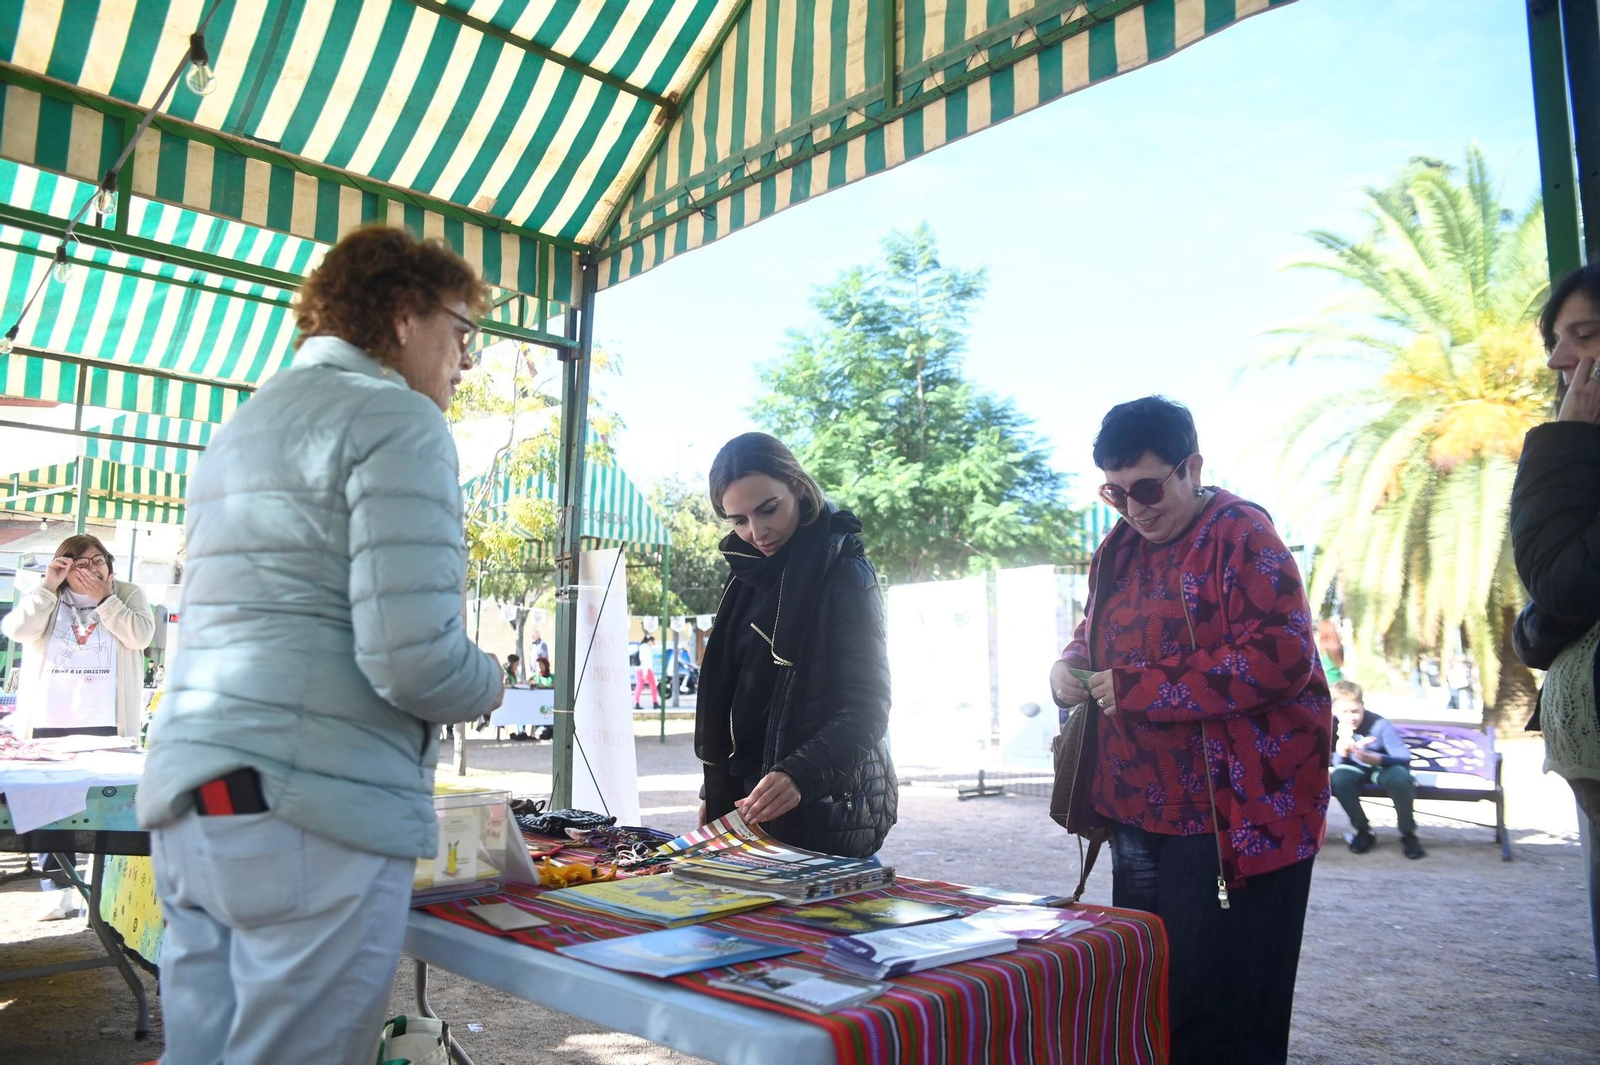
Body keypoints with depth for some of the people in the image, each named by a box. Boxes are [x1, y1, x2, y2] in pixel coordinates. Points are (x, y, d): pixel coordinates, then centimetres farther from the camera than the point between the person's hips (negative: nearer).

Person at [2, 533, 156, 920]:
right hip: (50, 723, 2)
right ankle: (60, 890, 13)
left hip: (107, 724, -2)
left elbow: (141, 635, -10)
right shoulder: (46, 599, 11)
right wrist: (48, 586, -6)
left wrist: (104, 598, -8)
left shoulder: (128, 594, 7)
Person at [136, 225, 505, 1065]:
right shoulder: (397, 420, -9)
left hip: (185, 806, 9)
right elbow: (412, 656, -20)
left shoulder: (244, 423, 20)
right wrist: (488, 685, 1)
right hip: (311, 818, -9)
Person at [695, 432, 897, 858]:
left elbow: (866, 707, -19)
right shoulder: (751, 574, 9)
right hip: (748, 795, 7)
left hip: (825, 810, -7)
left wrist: (799, 775, -34)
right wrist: (715, 792, 13)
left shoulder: (844, 573, -13)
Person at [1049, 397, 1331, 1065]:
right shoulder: (1119, 549, 11)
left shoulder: (1241, 535, -11)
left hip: (1232, 820, -7)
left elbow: (1283, 656, -23)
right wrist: (1070, 665, -1)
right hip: (1140, 814, 8)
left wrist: (1136, 686, -22)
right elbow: (1098, 634, 24)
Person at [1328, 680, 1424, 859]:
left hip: (1382, 768, -1)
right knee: (1339, 778, -33)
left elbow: (1405, 757, -28)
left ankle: (1408, 834, -11)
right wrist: (1340, 752, -41)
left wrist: (1374, 758, -46)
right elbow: (1336, 763, -18)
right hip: (1355, 769, 1)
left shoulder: (1380, 724, -23)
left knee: (1401, 777, -35)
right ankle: (1363, 830, -9)